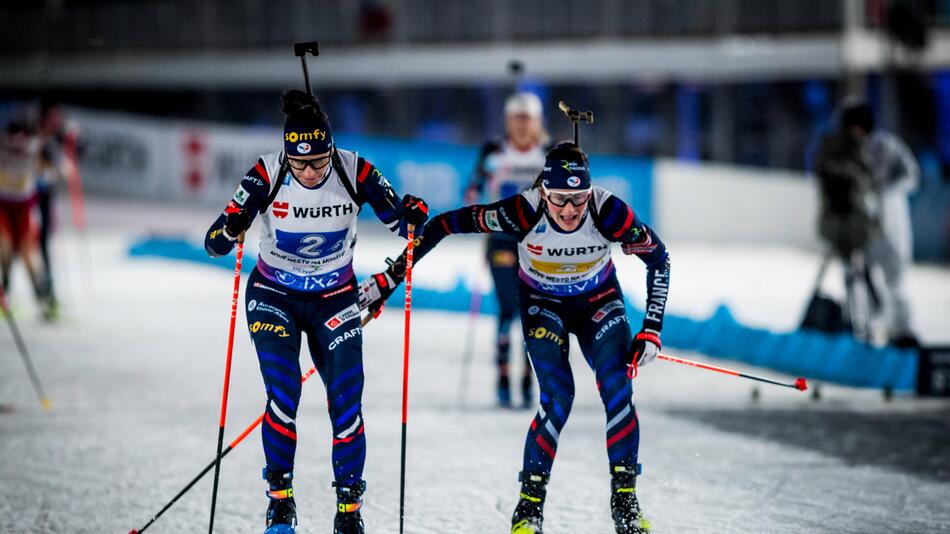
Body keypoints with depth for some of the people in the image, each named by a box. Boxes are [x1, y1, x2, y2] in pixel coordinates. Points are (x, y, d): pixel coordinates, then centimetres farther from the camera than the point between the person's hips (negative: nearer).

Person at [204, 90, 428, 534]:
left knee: (347, 405, -8)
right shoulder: (267, 174, -21)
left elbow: (398, 221, -10)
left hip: (334, 300, 1)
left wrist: (413, 217, -33)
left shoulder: (355, 172, -19)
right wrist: (229, 230, -44)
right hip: (274, 297, -1)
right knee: (283, 393, -19)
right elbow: (216, 244, -22)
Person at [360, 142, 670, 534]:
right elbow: (446, 224, -25)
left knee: (617, 390, -18)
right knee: (558, 396, -21)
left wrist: (652, 330, -16)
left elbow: (658, 258, -13)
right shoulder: (524, 212, -34)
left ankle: (625, 500, -7)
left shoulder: (609, 213, -31)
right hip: (542, 304, -1)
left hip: (599, 301, 1)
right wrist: (391, 278, -23)